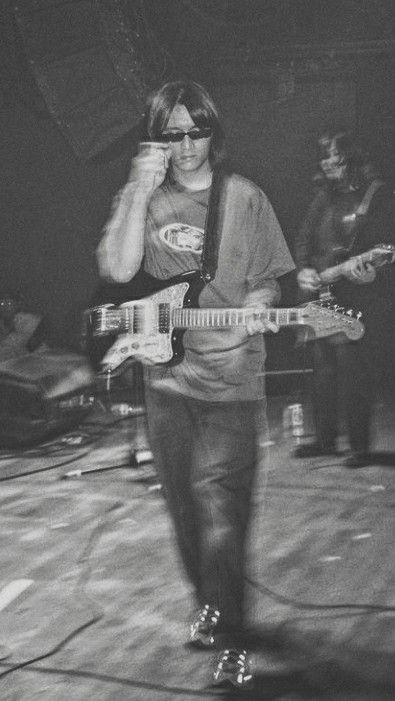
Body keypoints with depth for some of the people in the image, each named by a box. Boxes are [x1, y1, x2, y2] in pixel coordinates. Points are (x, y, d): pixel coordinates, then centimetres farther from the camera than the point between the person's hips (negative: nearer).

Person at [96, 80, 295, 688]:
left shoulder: (245, 199, 2)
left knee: (220, 512, -11)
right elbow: (118, 270, -13)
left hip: (230, 377, -3)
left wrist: (255, 307, -13)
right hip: (165, 373, 3)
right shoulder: (141, 199, 4)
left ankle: (231, 641, -4)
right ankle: (208, 604, 34)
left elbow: (266, 279, 9)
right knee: (184, 507, 13)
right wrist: (142, 192, -17)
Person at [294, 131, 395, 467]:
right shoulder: (324, 197, 16)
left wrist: (365, 265, -28)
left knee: (353, 372, -10)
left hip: (361, 298, -7)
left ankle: (360, 447, -3)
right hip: (322, 296, 7)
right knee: (323, 370, 11)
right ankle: (326, 439, 22)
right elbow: (305, 239, 19)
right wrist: (304, 270, 3)